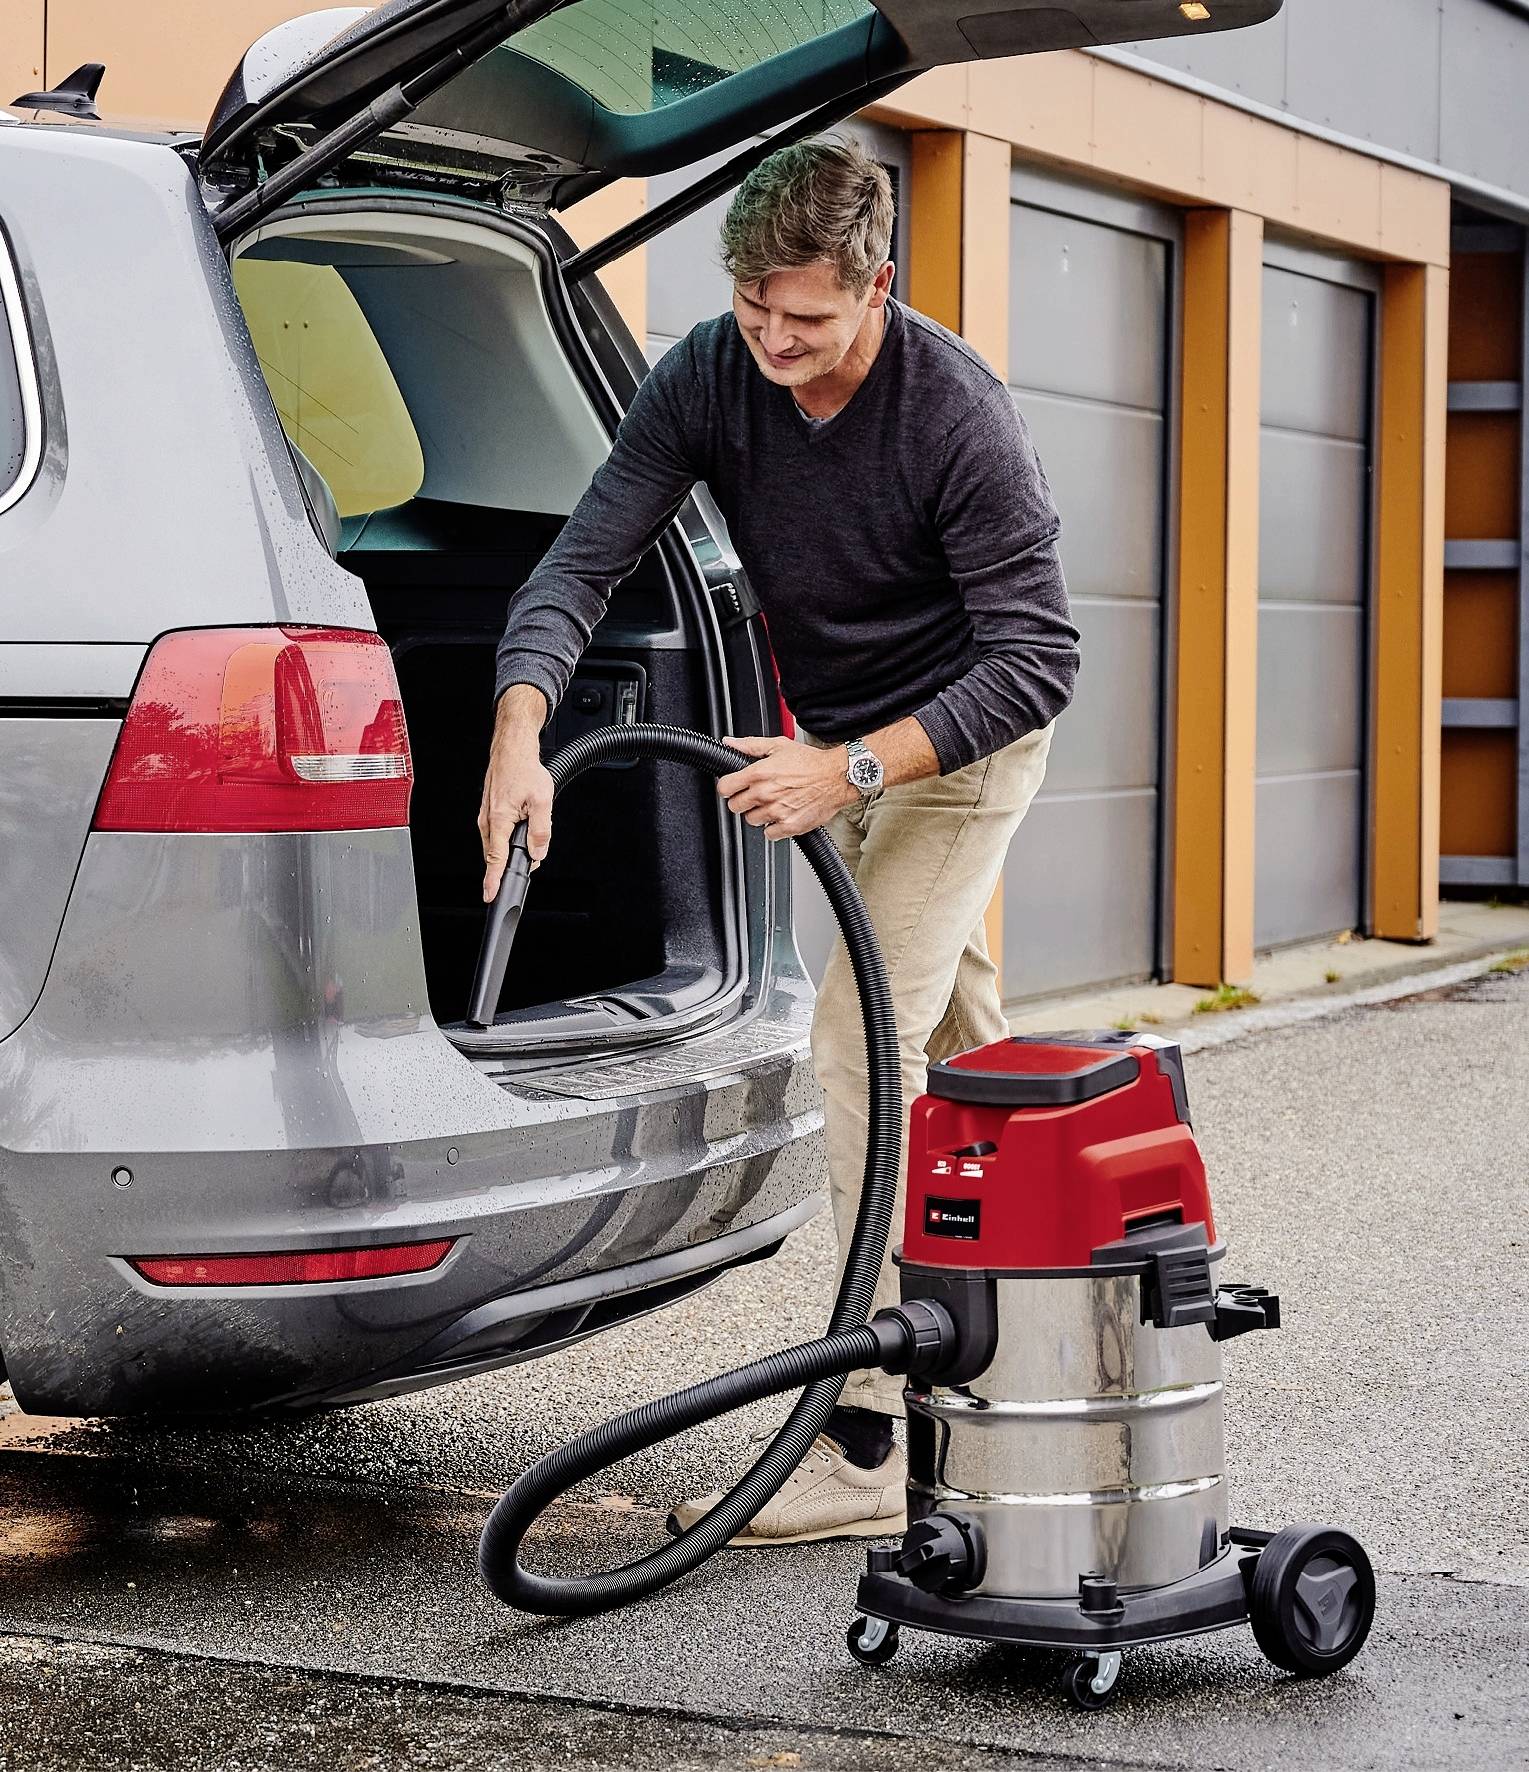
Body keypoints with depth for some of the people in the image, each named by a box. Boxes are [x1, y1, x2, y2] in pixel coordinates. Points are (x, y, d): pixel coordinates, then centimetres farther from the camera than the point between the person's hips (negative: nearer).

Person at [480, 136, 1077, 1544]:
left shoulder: (957, 413, -31)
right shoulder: (708, 378, -17)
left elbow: (1039, 660, -30)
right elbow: (583, 561, -23)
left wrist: (849, 770, -39)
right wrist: (519, 735, -40)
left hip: (967, 734, -7)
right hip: (842, 742, 7)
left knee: (866, 1038, -18)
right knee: (955, 1036, 22)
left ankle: (869, 1447, -16)